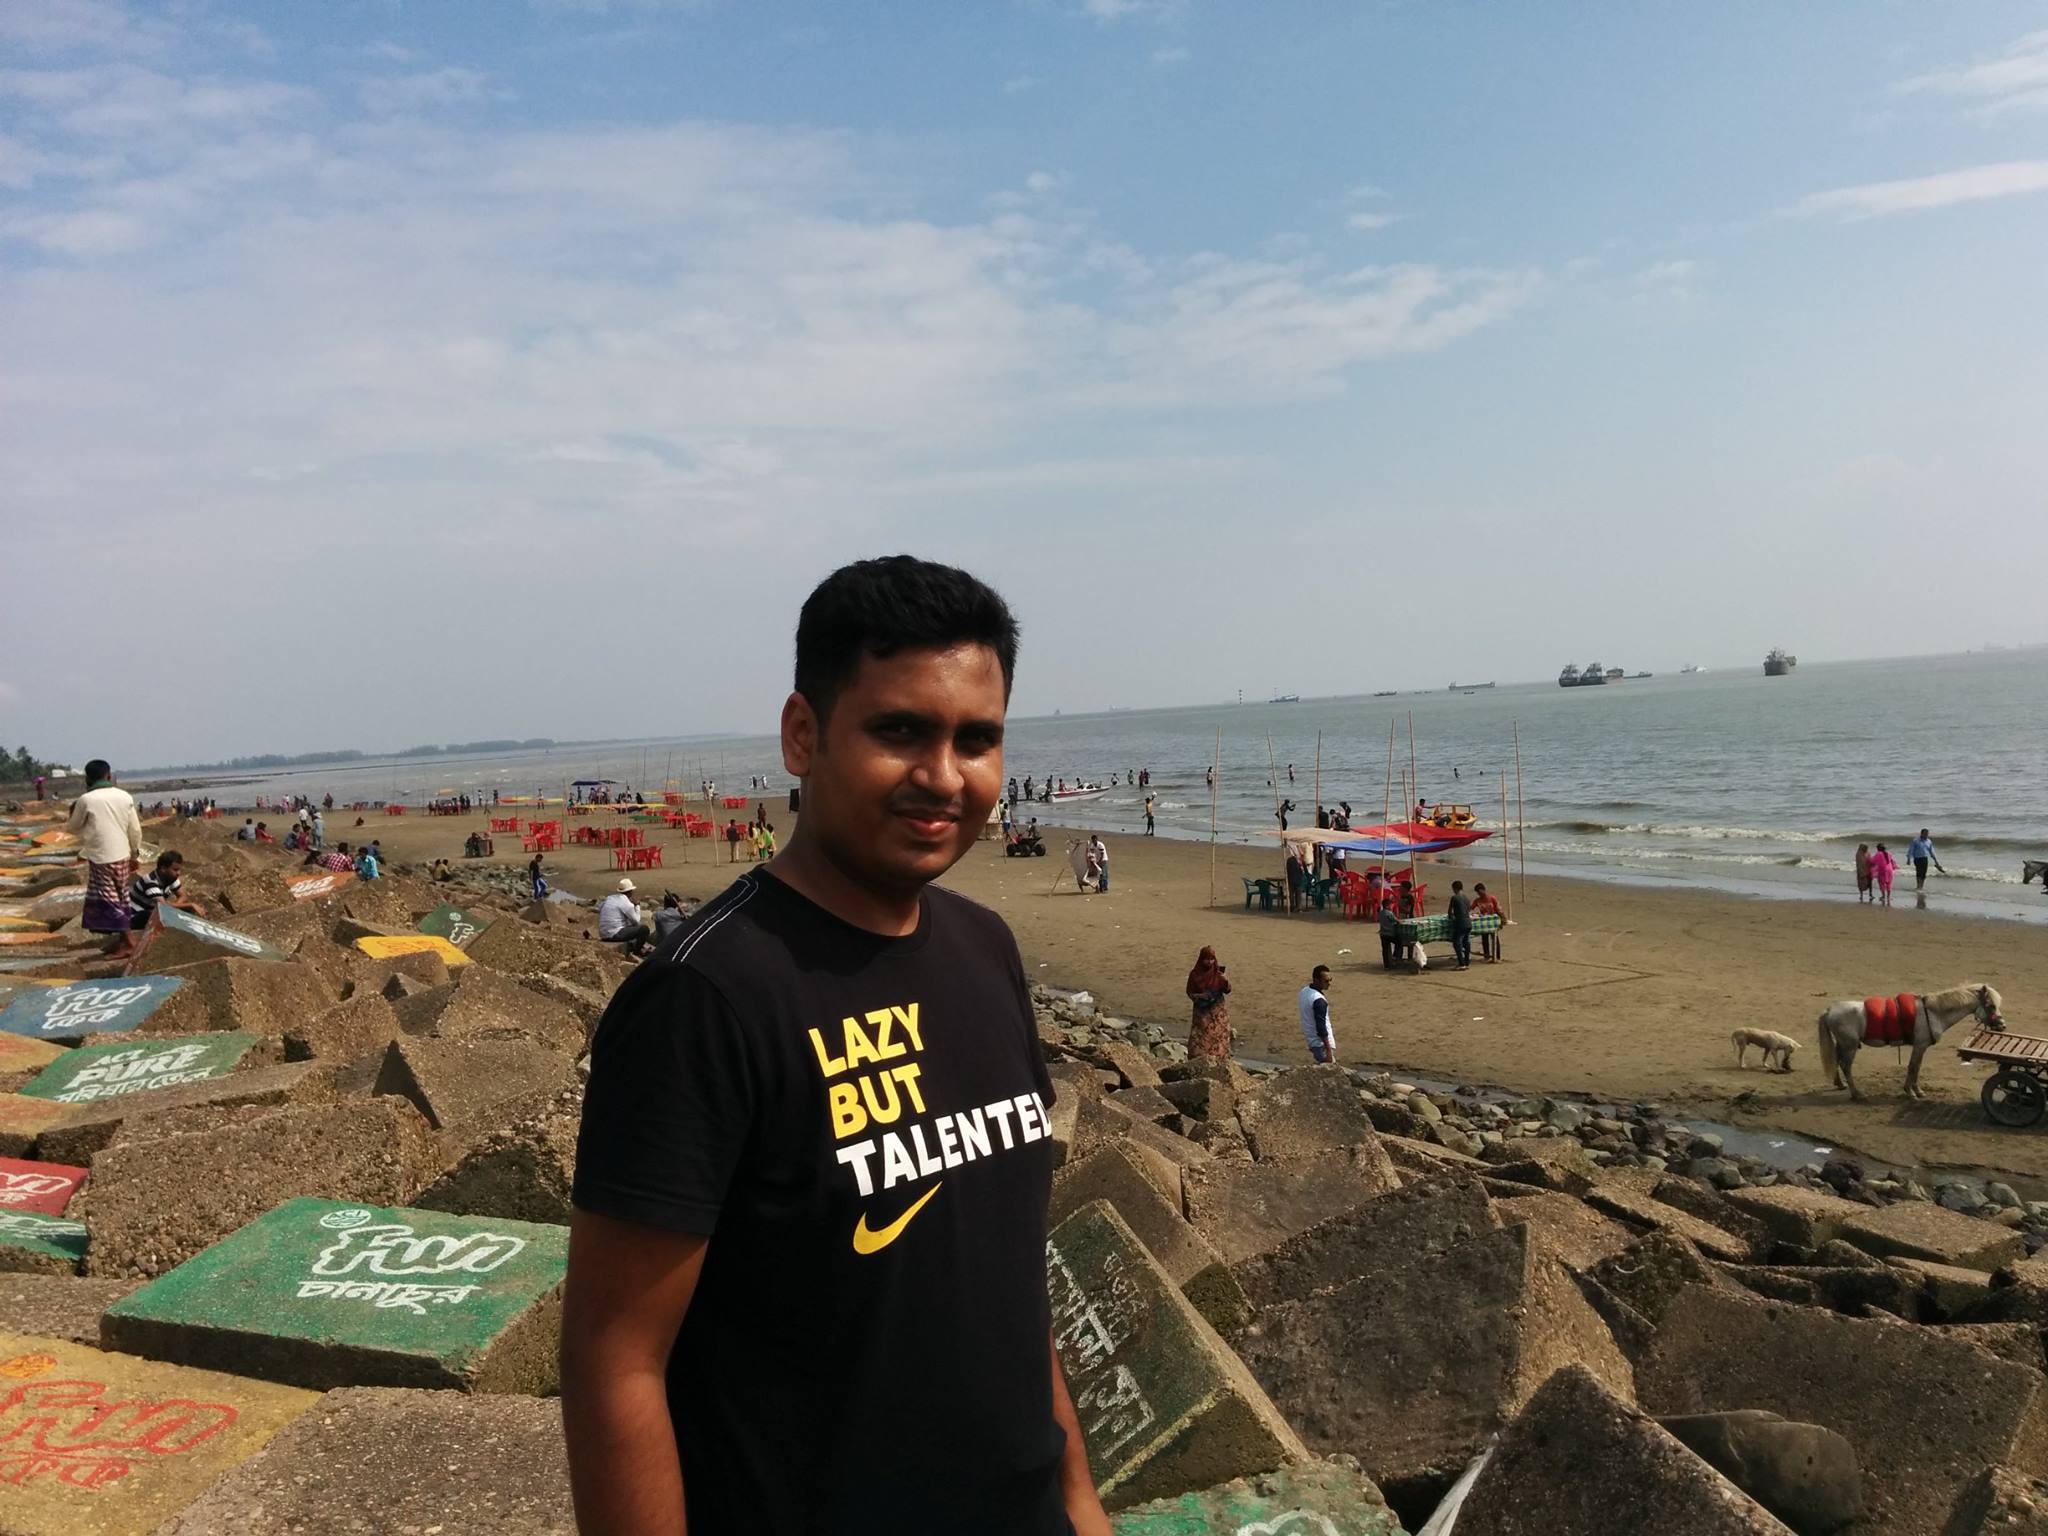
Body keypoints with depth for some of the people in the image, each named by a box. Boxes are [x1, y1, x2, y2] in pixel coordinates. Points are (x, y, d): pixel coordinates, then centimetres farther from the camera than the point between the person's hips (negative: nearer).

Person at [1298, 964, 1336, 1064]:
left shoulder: (1304, 992, 3)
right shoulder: (1318, 1000, -25)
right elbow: (1321, 1027, -25)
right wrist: (1329, 1050, -21)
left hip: (1311, 1040, 9)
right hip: (1321, 1043, -9)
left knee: (1320, 1066, 20)